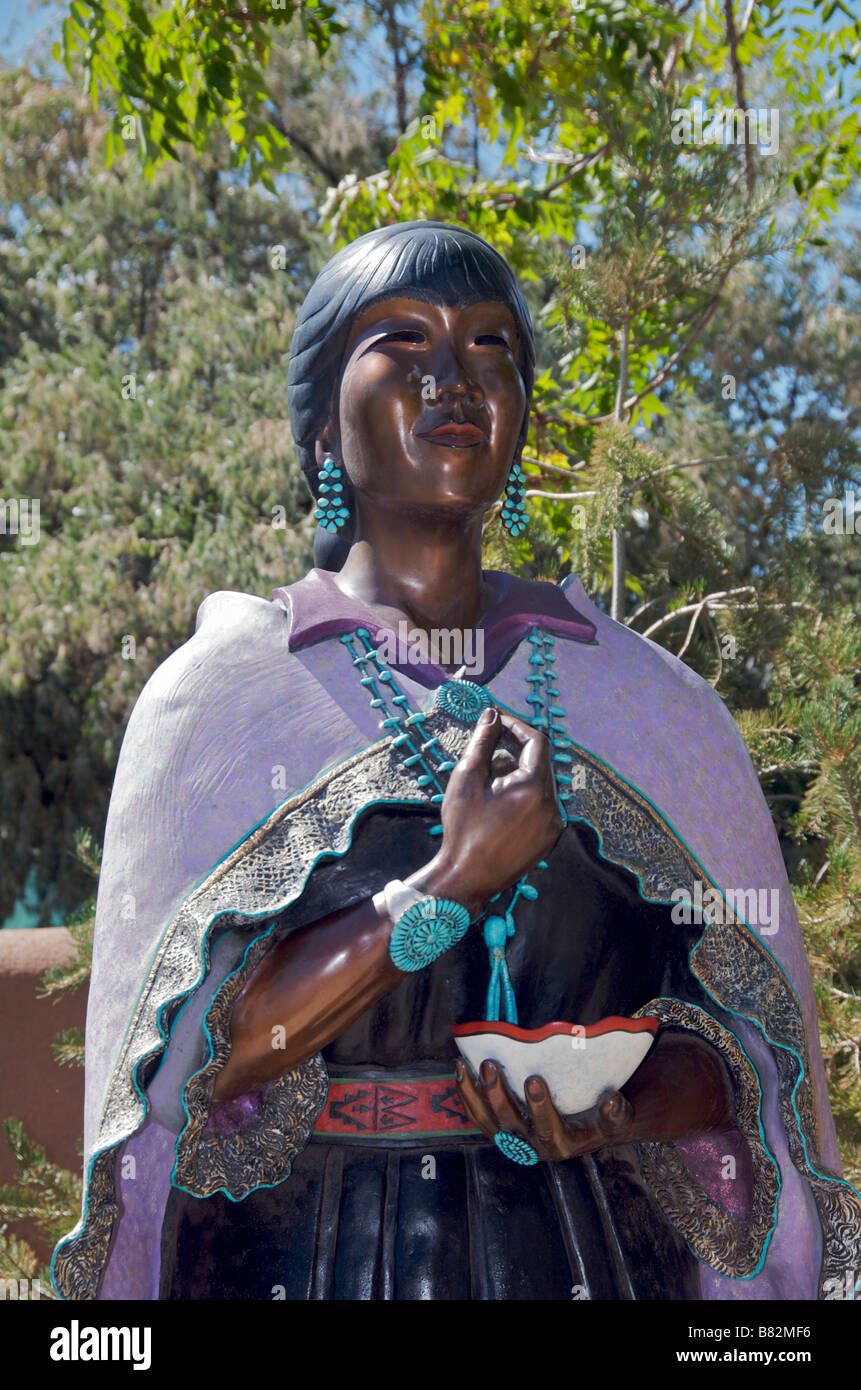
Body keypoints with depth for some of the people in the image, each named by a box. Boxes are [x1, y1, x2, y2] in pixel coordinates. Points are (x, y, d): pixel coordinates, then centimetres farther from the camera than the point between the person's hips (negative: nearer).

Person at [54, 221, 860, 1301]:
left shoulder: (646, 699, 0)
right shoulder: (213, 694, -6)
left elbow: (745, 1029, 3)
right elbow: (193, 1058, -13)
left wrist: (621, 1112, -17)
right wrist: (456, 881, -20)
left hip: (586, 1250, 2)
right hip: (300, 1250, -2)